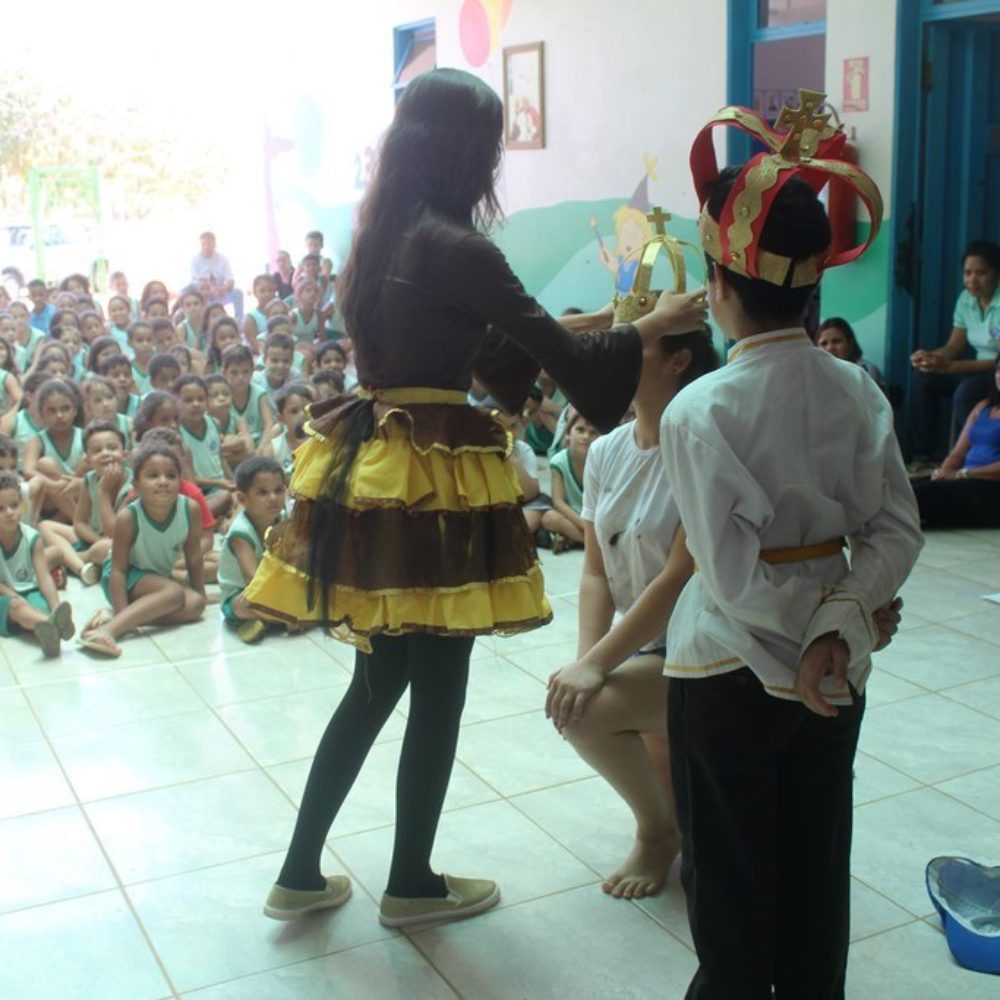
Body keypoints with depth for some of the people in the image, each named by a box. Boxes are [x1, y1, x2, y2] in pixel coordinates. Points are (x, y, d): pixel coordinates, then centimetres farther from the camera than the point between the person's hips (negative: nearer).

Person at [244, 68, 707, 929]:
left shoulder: (380, 238, 12)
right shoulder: (455, 249, -15)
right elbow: (563, 357, -12)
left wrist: (596, 320, 23)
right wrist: (654, 326, 4)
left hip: (369, 467, 8)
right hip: (430, 479, -8)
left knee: (377, 682, 18)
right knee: (438, 690, 8)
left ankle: (301, 874, 27)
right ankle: (412, 884, 24)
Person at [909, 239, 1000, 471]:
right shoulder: (966, 299, 2)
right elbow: (954, 346, 5)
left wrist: (950, 366, -34)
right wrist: (929, 356, -18)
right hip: (980, 370, 8)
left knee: (966, 392, -34)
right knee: (922, 380, -9)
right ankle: (924, 456, -7)